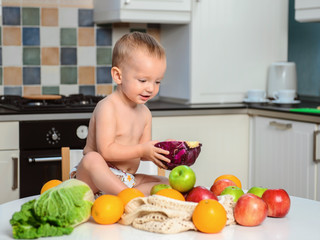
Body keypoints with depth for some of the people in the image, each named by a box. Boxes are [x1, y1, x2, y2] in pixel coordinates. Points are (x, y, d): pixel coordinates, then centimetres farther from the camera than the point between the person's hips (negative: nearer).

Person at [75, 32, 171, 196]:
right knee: (92, 159, -37)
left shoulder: (145, 113, 11)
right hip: (95, 178, -7)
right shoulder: (108, 107, -14)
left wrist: (157, 154, -10)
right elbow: (106, 150, -22)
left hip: (128, 180, 8)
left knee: (166, 184, -2)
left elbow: (141, 154, 12)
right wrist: (142, 150, -22)